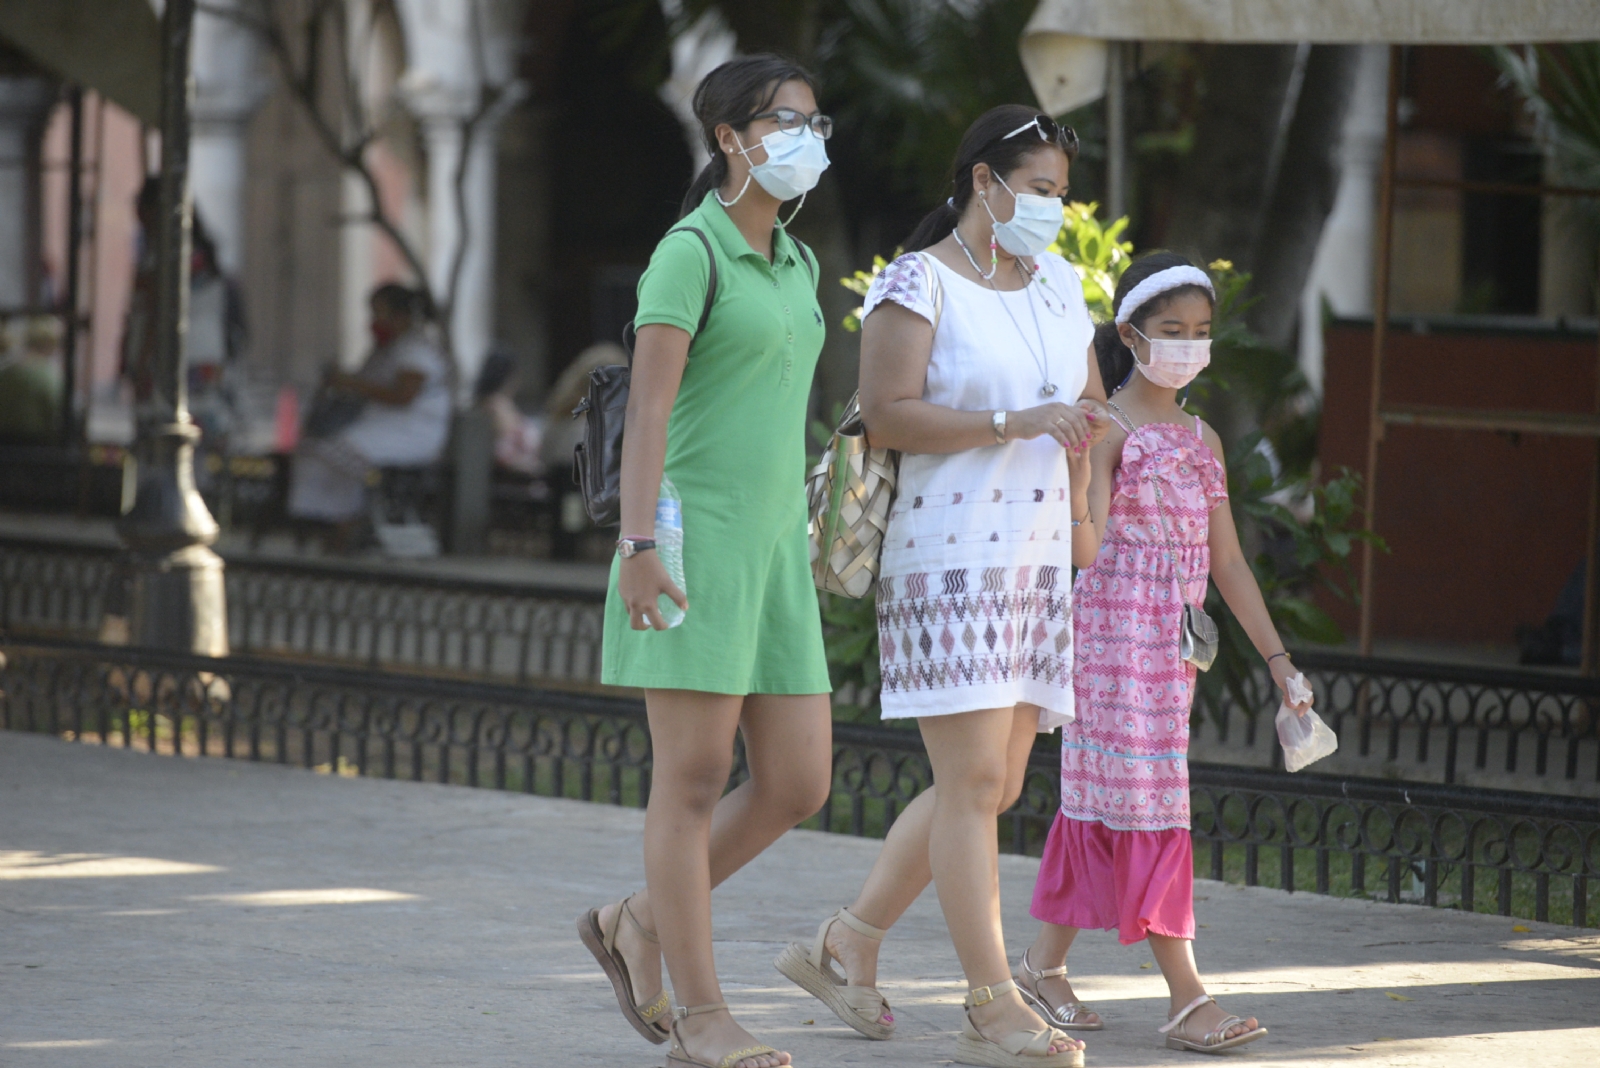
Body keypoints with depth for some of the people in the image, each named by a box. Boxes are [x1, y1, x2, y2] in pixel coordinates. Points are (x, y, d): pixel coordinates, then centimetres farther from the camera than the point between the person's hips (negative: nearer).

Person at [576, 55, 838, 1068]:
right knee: (696, 781, -5)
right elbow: (648, 408, -15)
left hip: (769, 545, 8)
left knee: (798, 786, 2)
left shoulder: (793, 265, 16)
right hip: (694, 538, -8)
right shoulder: (689, 252, -9)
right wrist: (638, 546, -22)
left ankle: (641, 924, 21)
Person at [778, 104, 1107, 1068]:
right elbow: (886, 416, -16)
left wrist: (1081, 505, 15)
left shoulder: (1057, 284, 15)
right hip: (949, 561, -8)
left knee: (994, 788, 8)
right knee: (974, 781, -11)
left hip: (1036, 564, 8)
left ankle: (848, 945, 22)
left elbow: (1089, 401, 27)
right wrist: (1014, 424, -21)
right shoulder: (917, 283, -7)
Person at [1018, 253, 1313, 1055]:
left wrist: (1277, 658, 13)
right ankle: (1186, 998, -12)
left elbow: (1226, 562, 16)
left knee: (1101, 802, 11)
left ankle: (1046, 963, 20)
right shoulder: (1108, 427, -7)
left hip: (1176, 643, 7)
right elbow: (1089, 540, -15)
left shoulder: (1201, 439, 15)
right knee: (1147, 802, -9)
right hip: (1115, 629, -7)